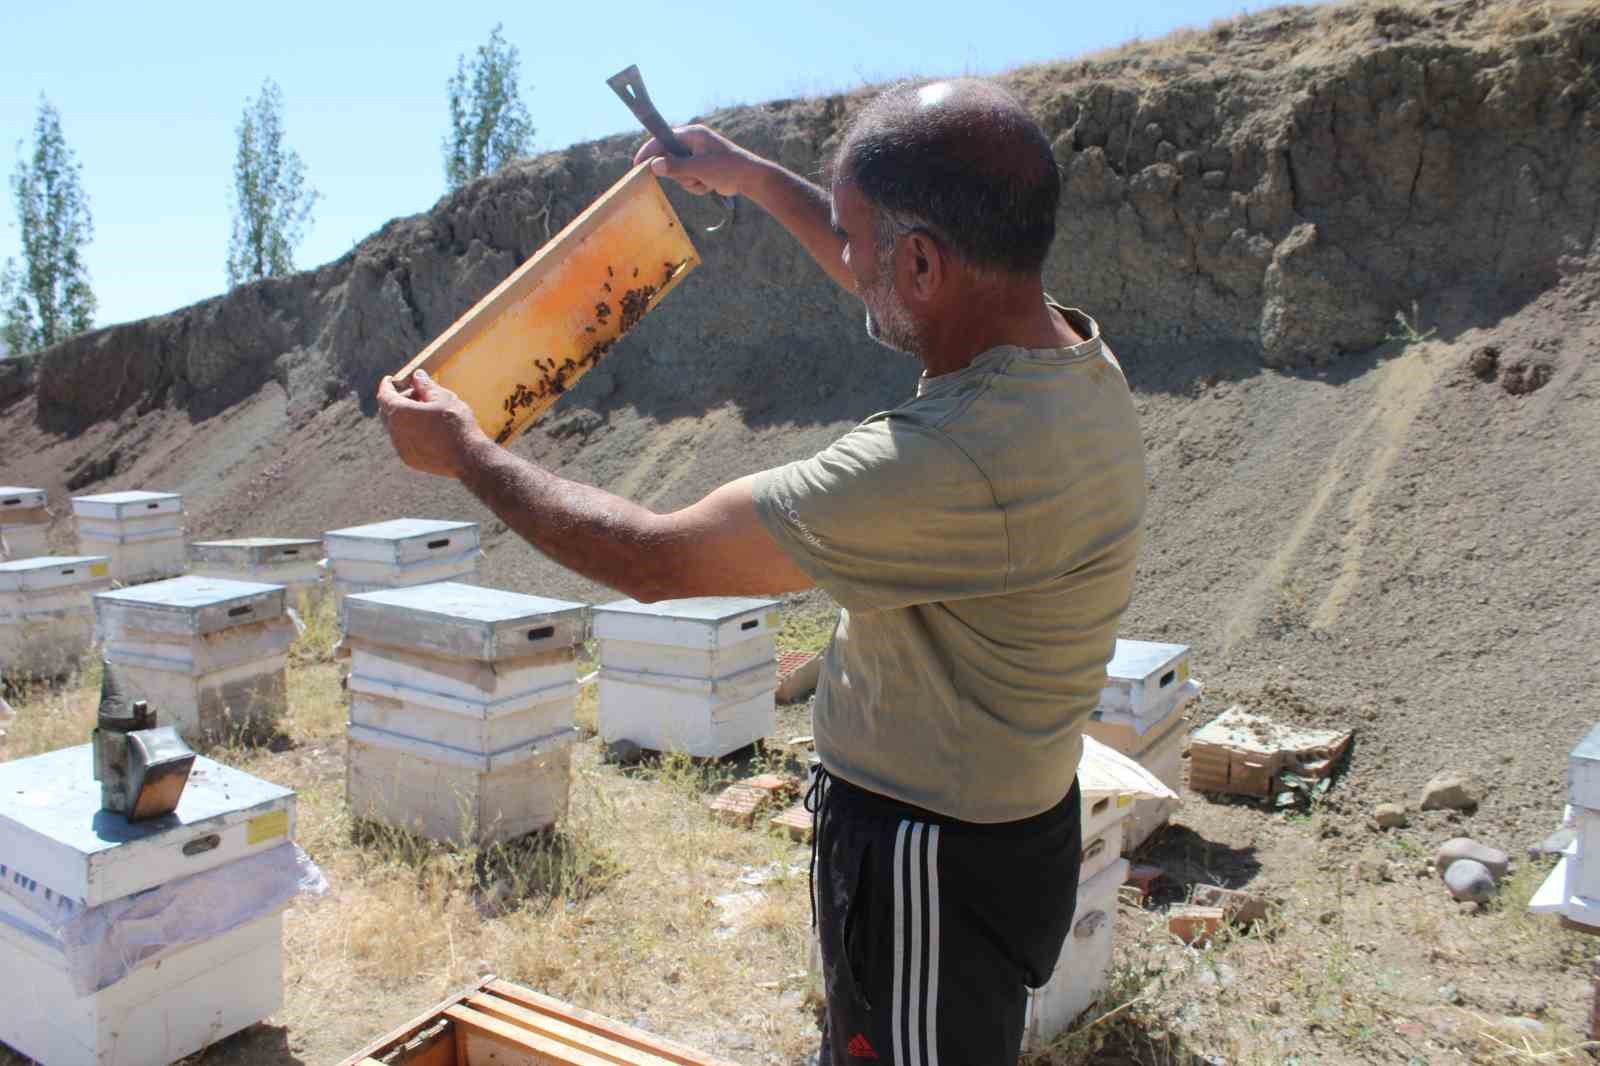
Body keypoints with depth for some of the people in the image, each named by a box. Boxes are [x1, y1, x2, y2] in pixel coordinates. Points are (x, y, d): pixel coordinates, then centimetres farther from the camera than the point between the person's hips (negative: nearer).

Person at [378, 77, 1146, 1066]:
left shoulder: (953, 461, -36)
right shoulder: (1078, 354, -6)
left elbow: (651, 558, -25)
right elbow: (905, 284, 17)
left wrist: (467, 452, -10)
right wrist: (754, 177, 24)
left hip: (933, 869, -8)